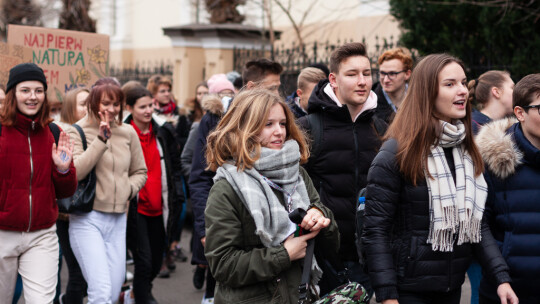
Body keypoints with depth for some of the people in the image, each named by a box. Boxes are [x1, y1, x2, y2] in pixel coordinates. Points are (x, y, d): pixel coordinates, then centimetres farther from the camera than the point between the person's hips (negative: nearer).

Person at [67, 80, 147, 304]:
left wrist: (127, 189, -1)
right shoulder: (79, 132, -3)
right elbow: (75, 172, -16)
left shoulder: (128, 132, 9)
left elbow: (140, 172, 20)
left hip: (117, 219, 5)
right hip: (87, 219, -5)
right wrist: (101, 140, -17)